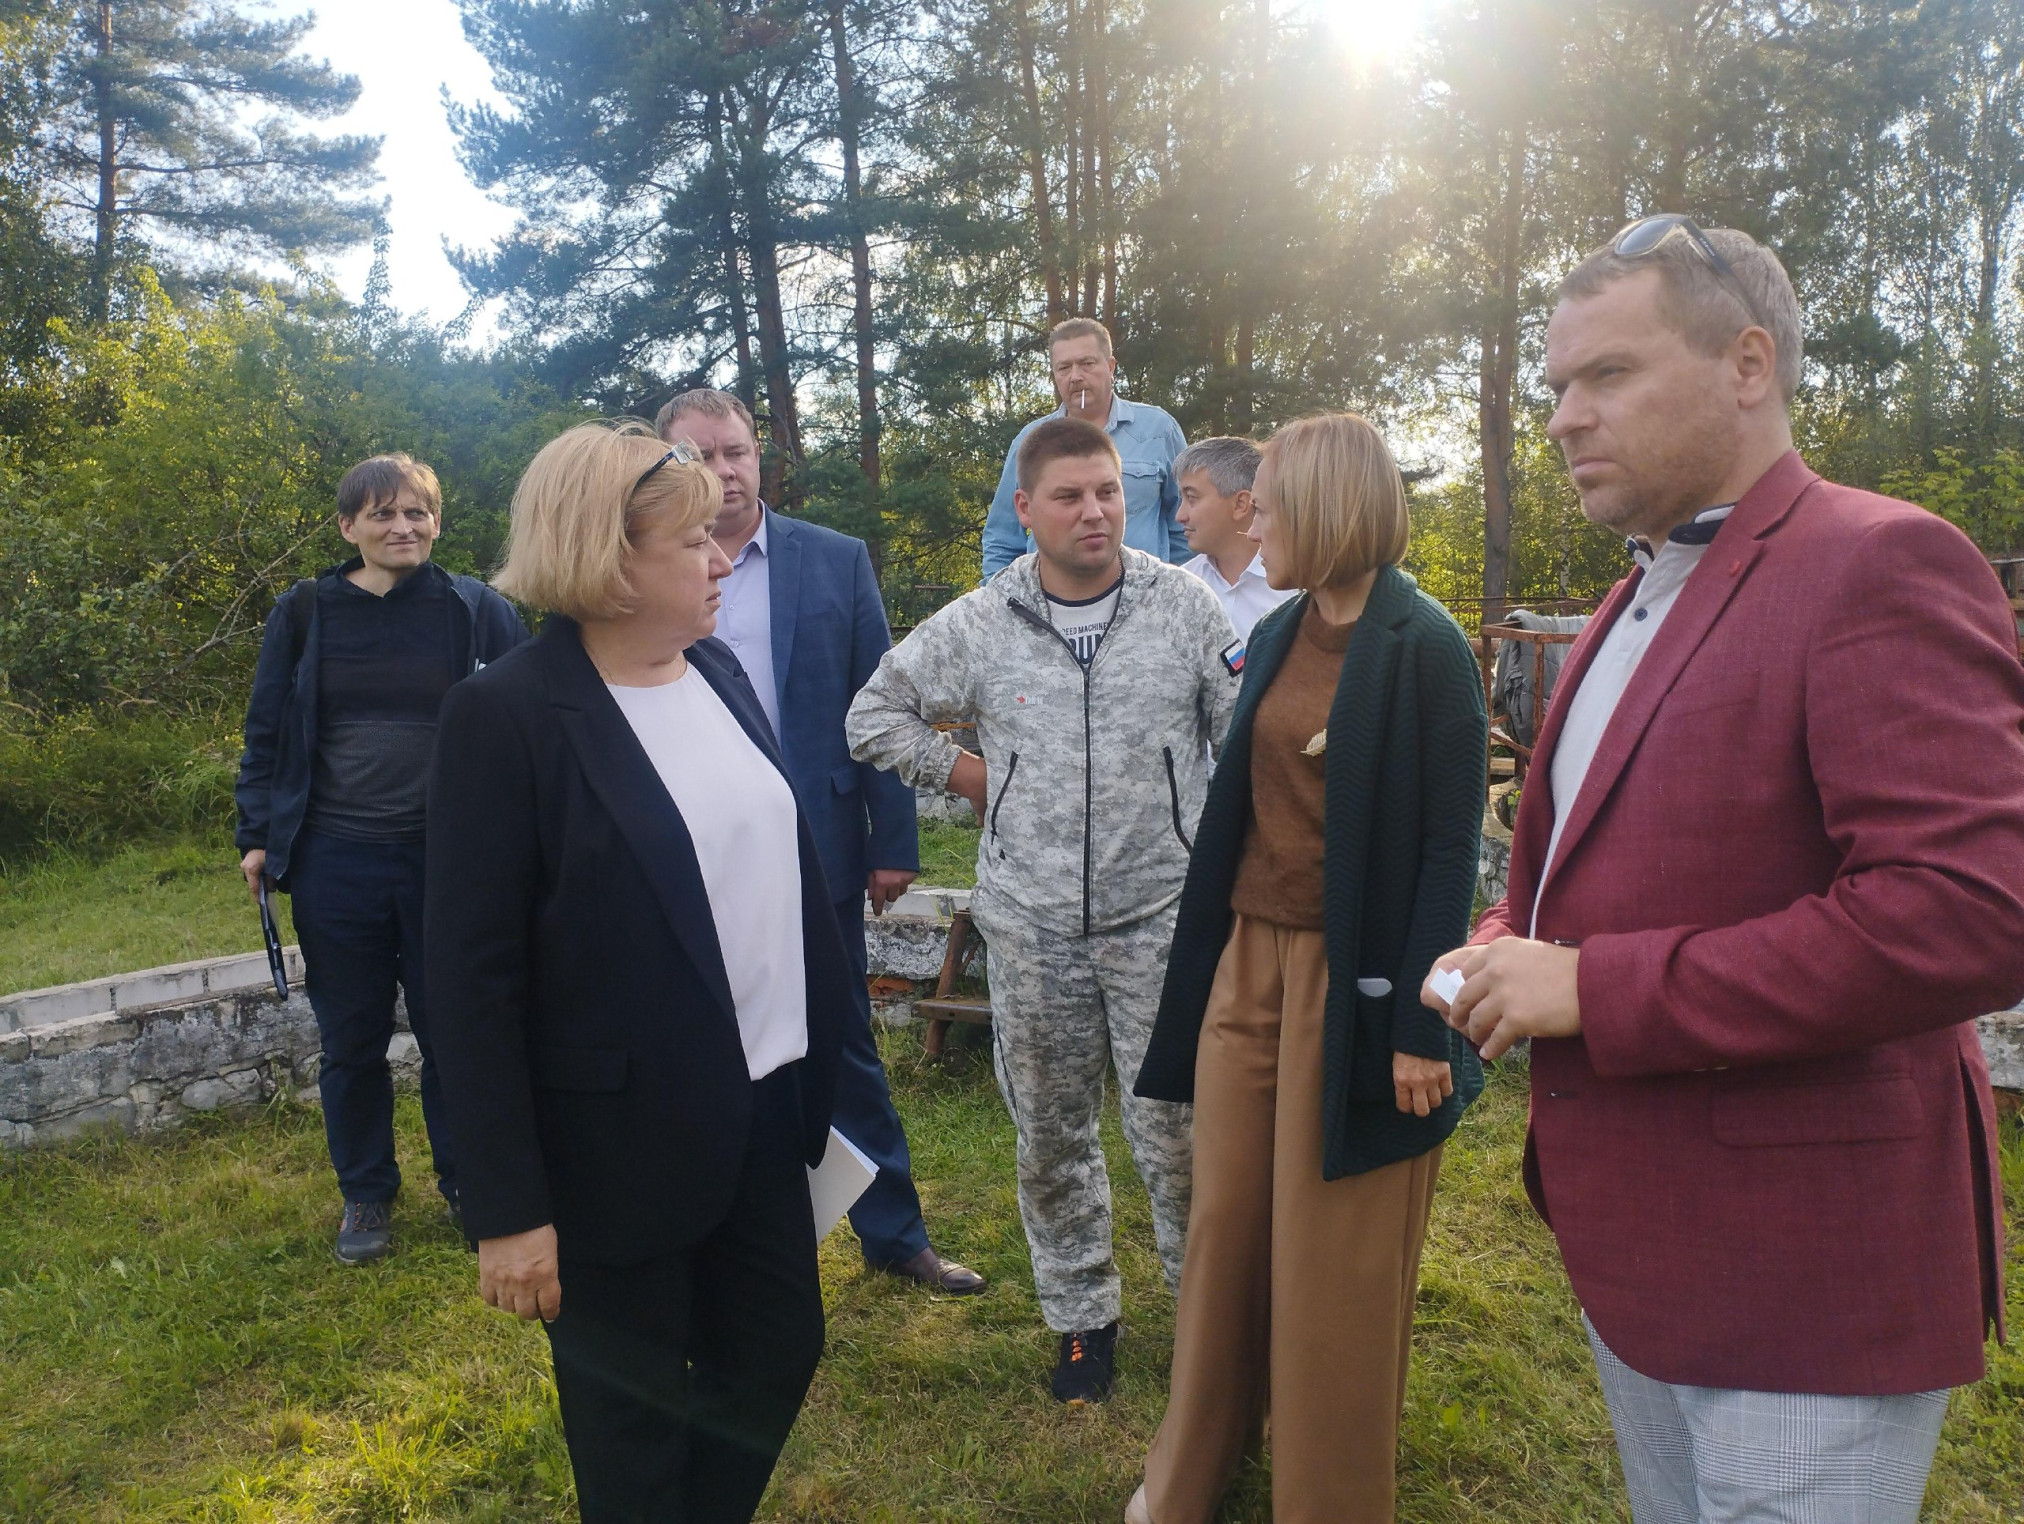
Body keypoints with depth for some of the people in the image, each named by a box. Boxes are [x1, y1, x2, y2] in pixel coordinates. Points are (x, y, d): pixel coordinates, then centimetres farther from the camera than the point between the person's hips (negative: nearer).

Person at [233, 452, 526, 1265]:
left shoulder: (476, 610, -1)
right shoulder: (303, 613, 3)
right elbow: (267, 731, 9)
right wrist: (257, 834, 4)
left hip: (446, 859, -1)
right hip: (335, 863, 1)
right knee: (351, 1041, 12)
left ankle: (467, 1184, 28)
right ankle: (366, 1195, 30)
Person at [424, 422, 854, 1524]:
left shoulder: (719, 672, 4)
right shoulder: (508, 714, -16)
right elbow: (472, 978, -16)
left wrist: (829, 1059, 10)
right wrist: (506, 1207, -15)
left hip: (766, 1106, 7)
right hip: (619, 1142, -6)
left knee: (777, 1358, 21)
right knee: (634, 1424, 15)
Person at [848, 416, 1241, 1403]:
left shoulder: (1184, 606, -1)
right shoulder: (976, 626, 1)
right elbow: (875, 716, 12)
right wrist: (965, 775, 5)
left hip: (1160, 916, -1)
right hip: (1030, 926, 2)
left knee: (1176, 1131, 2)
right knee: (1051, 1137, 13)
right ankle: (1081, 1315, 32)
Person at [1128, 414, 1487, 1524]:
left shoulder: (1424, 650, -11)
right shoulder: (1276, 637, 9)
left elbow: (1451, 849, -12)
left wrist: (1419, 1027, -14)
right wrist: (1213, 957, 16)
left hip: (1354, 980, -6)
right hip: (1249, 961, 6)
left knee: (1335, 1263, 7)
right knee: (1225, 1224, 14)